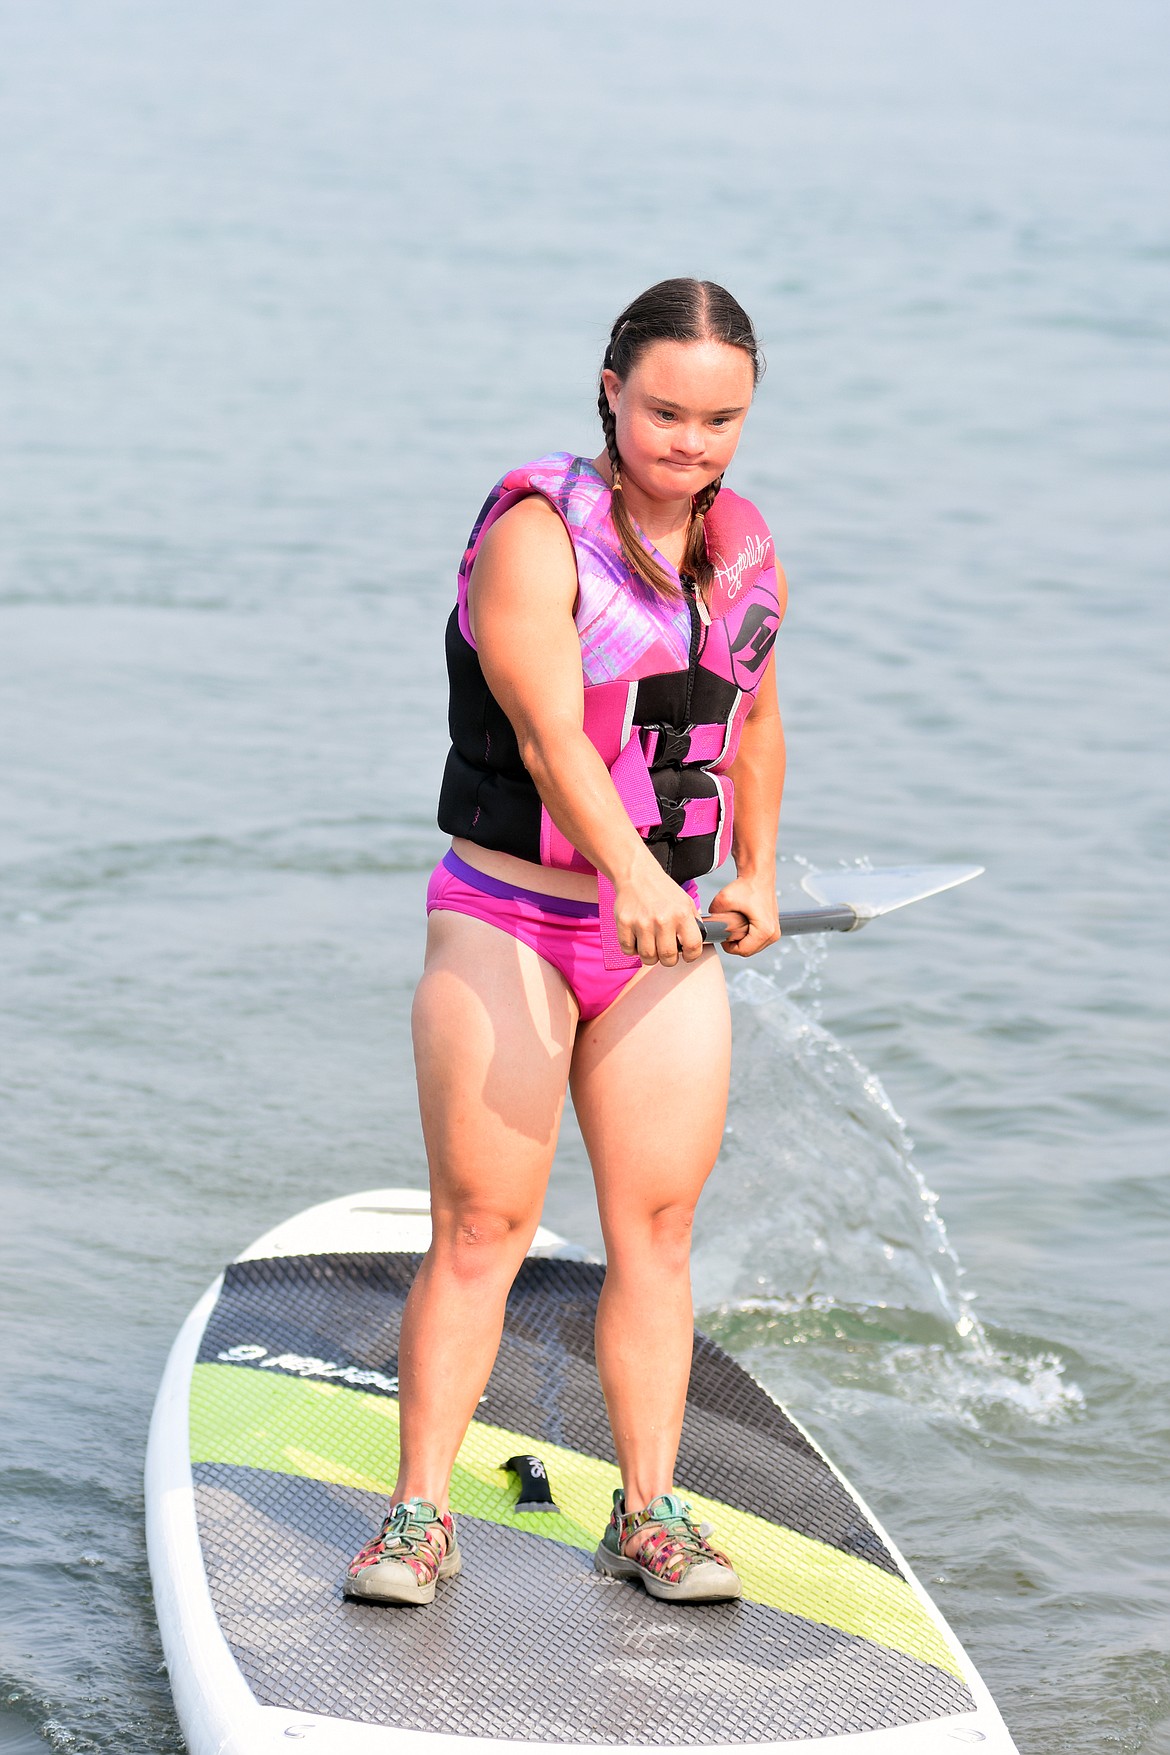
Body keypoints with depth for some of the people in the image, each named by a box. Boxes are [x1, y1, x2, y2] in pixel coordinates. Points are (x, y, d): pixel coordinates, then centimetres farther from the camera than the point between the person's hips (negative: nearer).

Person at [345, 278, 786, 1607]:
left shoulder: (743, 547, 8)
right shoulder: (535, 533, -13)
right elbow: (551, 736, -27)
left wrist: (756, 876, 13)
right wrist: (632, 874, -42)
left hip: (665, 938, 5)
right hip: (508, 918, -5)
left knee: (657, 1225, 3)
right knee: (479, 1225, -5)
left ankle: (649, 1513, 12)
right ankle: (419, 1515, 3)